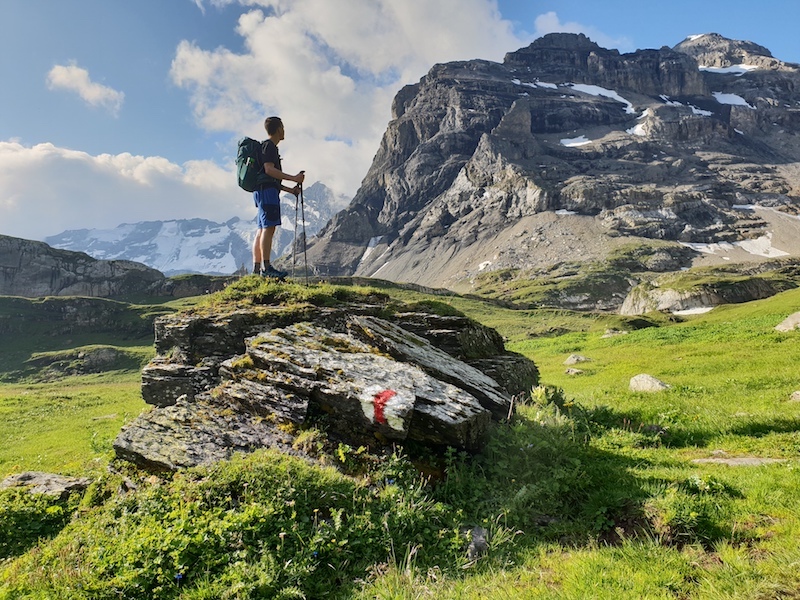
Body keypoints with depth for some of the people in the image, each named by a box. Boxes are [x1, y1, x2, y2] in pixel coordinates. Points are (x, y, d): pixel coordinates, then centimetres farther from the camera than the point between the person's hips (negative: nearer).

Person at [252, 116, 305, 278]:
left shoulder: (269, 146, 28)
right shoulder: (269, 146, -3)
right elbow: (269, 170, -17)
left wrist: (290, 189, 23)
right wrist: (293, 178, -18)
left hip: (263, 191, 10)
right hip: (267, 190, -10)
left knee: (262, 230, 4)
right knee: (269, 228, -16)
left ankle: (256, 268, 2)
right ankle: (266, 267, -21)